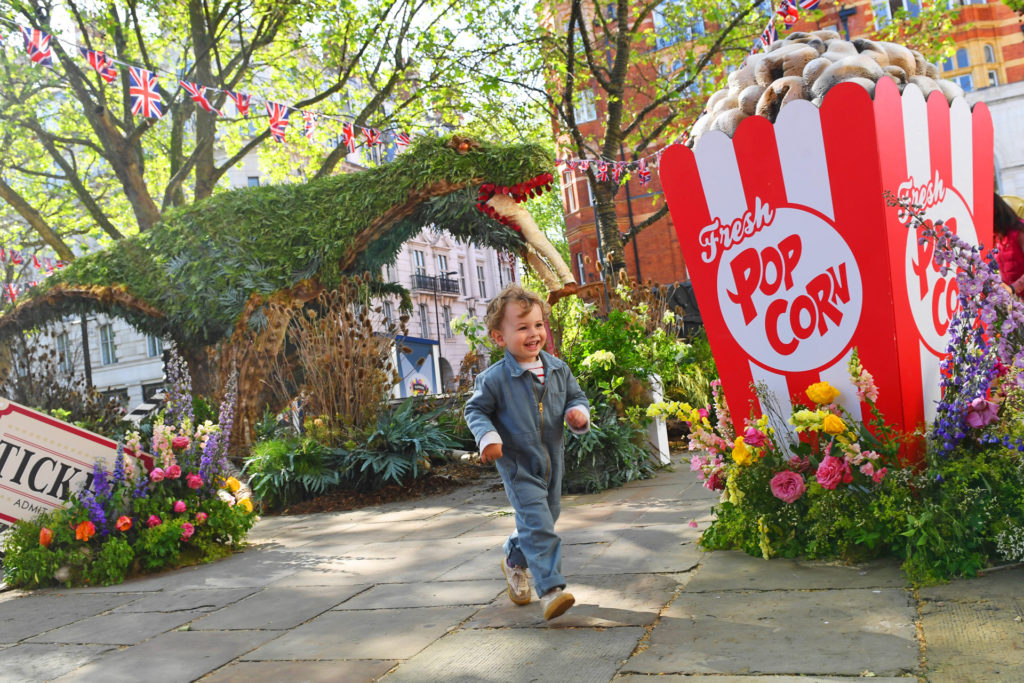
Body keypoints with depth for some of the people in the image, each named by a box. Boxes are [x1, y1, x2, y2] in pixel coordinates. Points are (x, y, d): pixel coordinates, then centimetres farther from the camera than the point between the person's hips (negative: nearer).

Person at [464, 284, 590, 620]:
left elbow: (576, 396, 12)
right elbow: (475, 409, -2)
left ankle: (514, 560, 46)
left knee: (546, 516, 20)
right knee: (536, 522, -15)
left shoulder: (558, 369, -1)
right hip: (517, 466, -6)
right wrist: (487, 436, -18)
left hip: (551, 462, 6)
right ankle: (550, 588, -11)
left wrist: (580, 413, -10)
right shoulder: (494, 379, -14)